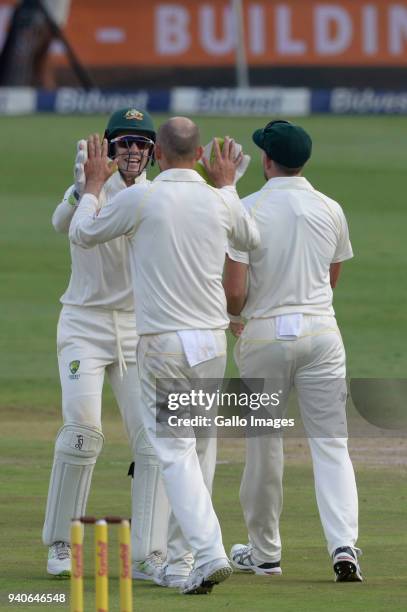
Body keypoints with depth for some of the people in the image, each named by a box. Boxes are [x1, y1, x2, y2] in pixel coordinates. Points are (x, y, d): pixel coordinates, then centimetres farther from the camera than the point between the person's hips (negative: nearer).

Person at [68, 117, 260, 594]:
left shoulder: (140, 198, -9)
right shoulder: (221, 202, 3)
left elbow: (81, 234, 6)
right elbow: (251, 239, 27)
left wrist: (94, 184, 21)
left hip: (161, 344, -4)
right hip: (212, 341, 4)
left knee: (174, 451, -6)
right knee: (192, 444, 19)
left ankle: (208, 552, -20)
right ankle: (189, 539, 25)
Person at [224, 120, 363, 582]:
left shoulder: (248, 210, -9)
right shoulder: (330, 210, 4)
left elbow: (234, 291, -12)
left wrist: (234, 316, 10)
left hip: (264, 335, -2)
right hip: (321, 333, 2)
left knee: (263, 445, 10)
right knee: (330, 443, 1)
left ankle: (264, 553, 20)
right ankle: (343, 545, -17)